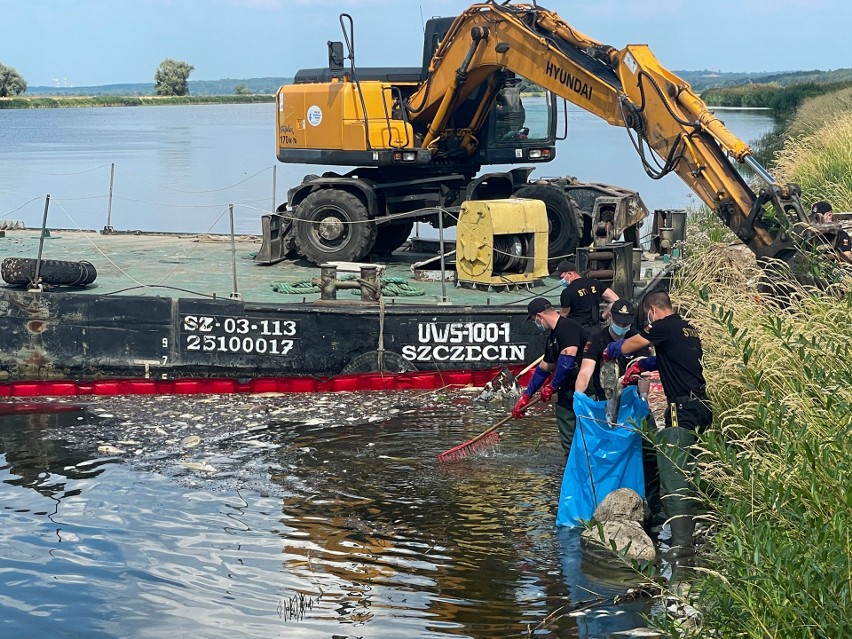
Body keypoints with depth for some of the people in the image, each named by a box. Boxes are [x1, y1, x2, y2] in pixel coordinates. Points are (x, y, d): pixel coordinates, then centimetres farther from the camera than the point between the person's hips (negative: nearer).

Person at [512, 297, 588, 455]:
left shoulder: (567, 327, -14)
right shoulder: (552, 337, 17)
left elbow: (567, 360, -24)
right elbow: (544, 368, 25)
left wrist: (552, 386, -11)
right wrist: (526, 396, 27)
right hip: (569, 386, 10)